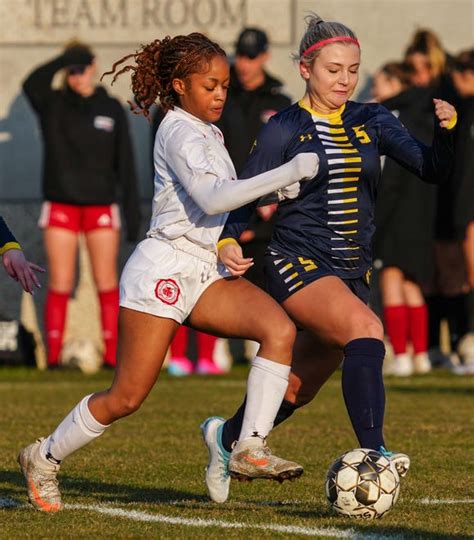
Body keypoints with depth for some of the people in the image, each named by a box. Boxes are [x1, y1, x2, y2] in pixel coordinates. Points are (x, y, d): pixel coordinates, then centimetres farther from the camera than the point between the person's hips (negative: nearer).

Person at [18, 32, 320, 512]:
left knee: (280, 330, -18)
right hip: (163, 268, -8)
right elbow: (211, 198, -27)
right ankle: (44, 458, 16)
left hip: (205, 273, 8)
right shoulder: (180, 131, -12)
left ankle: (250, 449, -20)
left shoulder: (207, 132, 17)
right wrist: (285, 175, -28)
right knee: (127, 396, -6)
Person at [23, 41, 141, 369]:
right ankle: (54, 357, 3)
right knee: (60, 284, -1)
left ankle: (112, 355, 2)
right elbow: (32, 85, -22)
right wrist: (63, 61, -34)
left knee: (107, 283, -1)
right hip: (61, 205, 0)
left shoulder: (111, 109, 5)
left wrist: (133, 211, 1)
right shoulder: (52, 105, 2)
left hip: (101, 206, 1)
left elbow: (125, 165, 6)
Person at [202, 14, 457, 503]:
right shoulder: (285, 129, -5)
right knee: (366, 329, -32)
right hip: (296, 265, -6)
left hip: (350, 273, 6)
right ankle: (373, 452, -36)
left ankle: (227, 436, 42)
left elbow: (431, 169, -2)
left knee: (299, 388, 16)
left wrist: (445, 130, -22)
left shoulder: (372, 122, 6)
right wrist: (228, 241, -25)